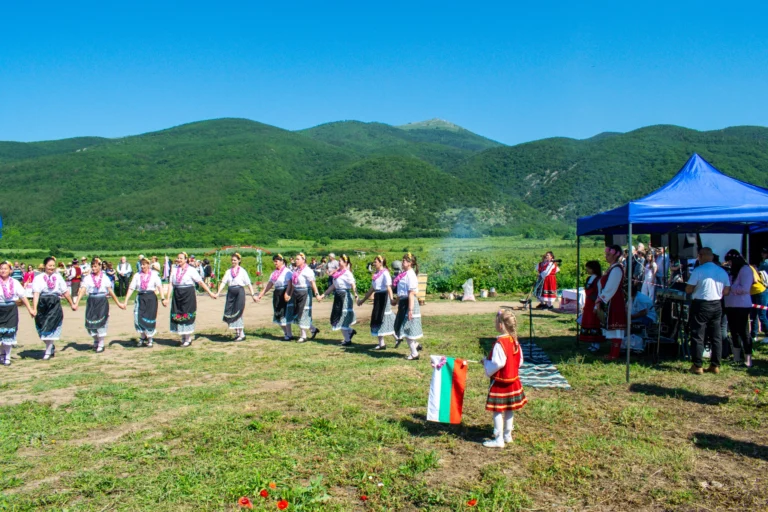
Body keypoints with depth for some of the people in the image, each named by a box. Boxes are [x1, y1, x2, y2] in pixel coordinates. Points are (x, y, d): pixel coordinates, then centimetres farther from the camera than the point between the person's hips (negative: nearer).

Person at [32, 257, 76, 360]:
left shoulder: (58, 278, 9)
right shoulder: (38, 278, 0)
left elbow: (65, 292, 16)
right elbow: (36, 294, -10)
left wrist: (72, 304, 20)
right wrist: (34, 309, -19)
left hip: (55, 305, 1)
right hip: (42, 305, -1)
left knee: (50, 328, -2)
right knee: (42, 329, 7)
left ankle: (48, 352, 8)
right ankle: (52, 347, 28)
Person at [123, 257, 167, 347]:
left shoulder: (154, 274, -1)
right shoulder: (137, 275, 4)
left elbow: (159, 286, -9)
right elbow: (131, 288, 1)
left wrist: (163, 299, -19)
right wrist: (125, 301, -4)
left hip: (151, 298, -2)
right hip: (140, 298, 2)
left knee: (150, 319, 2)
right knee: (139, 318, -3)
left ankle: (150, 338, 20)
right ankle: (142, 337, 19)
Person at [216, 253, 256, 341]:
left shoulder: (242, 271, 2)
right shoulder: (228, 271, 12)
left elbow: (248, 284, 1)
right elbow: (223, 282, 3)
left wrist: (253, 295, -4)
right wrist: (218, 292, -9)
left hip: (239, 292, -4)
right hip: (230, 293, 4)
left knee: (237, 313, -6)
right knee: (229, 313, 4)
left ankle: (241, 334, 3)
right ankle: (237, 333, 18)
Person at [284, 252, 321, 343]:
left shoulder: (307, 270, -13)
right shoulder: (295, 270, 11)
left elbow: (313, 283, -20)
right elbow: (293, 283, 16)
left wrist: (316, 294, -26)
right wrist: (289, 295, 15)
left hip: (305, 293, -8)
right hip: (296, 293, 8)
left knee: (303, 314, -1)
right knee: (297, 314, 11)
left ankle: (303, 336, 11)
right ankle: (313, 329, 26)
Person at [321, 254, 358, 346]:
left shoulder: (347, 273, -12)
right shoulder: (338, 273, 12)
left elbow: (353, 285, -23)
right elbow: (333, 285, 17)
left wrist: (355, 295, -37)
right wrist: (325, 294, 17)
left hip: (345, 296, -8)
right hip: (338, 296, 8)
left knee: (341, 318, -1)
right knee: (335, 317, 12)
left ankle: (347, 340, 11)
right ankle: (350, 331, 29)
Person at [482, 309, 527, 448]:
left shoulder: (500, 343, -22)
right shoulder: (515, 341, 3)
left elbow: (498, 363, -24)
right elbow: (520, 361, 10)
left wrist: (486, 362, -7)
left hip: (500, 382, -8)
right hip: (513, 380, 8)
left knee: (497, 410, 0)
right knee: (509, 409, 17)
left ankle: (499, 439, 5)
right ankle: (508, 435, 29)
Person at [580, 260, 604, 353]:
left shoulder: (598, 280, -13)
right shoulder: (589, 278, 13)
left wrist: (596, 306, -19)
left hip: (594, 306, -9)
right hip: (588, 305, 9)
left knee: (595, 324, -4)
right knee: (588, 323, 11)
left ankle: (596, 345, 3)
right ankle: (592, 344, 19)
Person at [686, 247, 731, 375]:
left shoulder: (698, 270, -13)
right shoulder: (722, 271, 4)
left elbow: (688, 290, -12)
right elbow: (726, 292, 7)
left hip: (701, 305, -6)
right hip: (716, 306, 6)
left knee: (698, 336, 0)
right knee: (716, 336, 12)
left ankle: (698, 366, 1)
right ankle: (715, 365, 15)